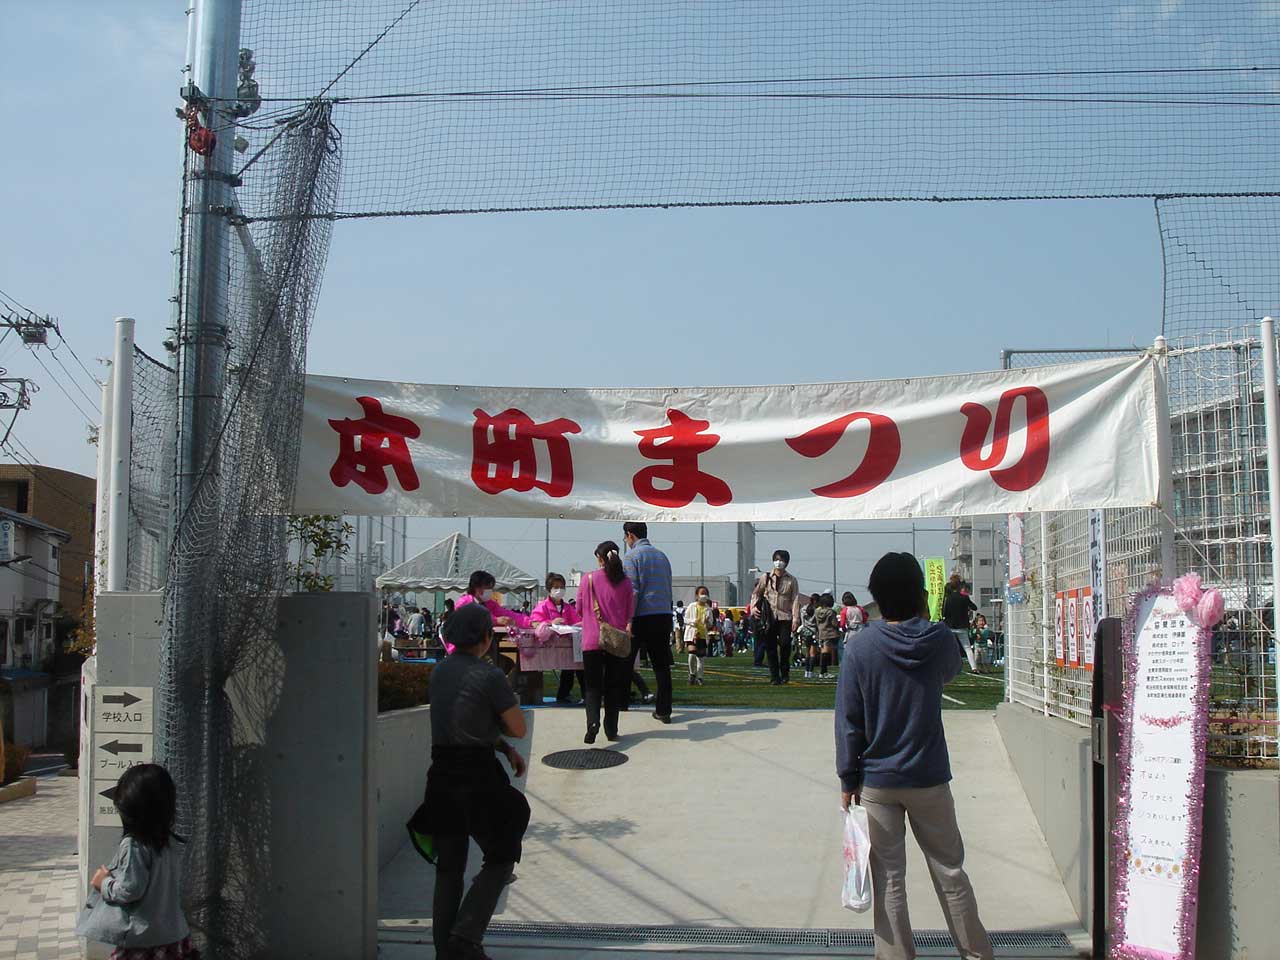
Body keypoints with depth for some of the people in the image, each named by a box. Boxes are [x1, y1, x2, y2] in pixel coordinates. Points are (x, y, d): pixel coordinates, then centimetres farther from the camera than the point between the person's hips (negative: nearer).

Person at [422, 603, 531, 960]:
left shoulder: (440, 671, 8)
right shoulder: (489, 675, -14)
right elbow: (518, 728, -8)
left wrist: (505, 748, 9)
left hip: (441, 774, 7)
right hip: (478, 776, -6)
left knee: (449, 866, 15)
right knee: (500, 859, 10)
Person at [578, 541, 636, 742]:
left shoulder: (588, 579, -4)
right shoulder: (625, 582, 0)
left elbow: (579, 607, 6)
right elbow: (630, 613, 5)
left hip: (592, 640, -1)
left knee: (593, 685, 5)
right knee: (614, 686, 12)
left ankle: (593, 722, -17)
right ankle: (611, 729, 13)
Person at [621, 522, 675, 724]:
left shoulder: (631, 557, -5)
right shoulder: (662, 555, 15)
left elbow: (632, 591, -13)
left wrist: (628, 621, -15)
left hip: (642, 616, -5)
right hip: (664, 615, 5)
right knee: (661, 665, 6)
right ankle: (663, 711, 5)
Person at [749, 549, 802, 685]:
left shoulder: (791, 580, 7)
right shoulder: (765, 577, 10)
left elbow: (795, 599, 1)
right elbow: (756, 593, 17)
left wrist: (795, 618, -8)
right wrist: (754, 607, 0)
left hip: (785, 617, -1)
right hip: (769, 617, 1)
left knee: (785, 643, -15)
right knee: (770, 647, 0)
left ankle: (785, 671, 7)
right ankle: (774, 676, 7)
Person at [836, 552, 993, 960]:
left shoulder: (859, 650, -11)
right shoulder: (940, 640, -8)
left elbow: (848, 721, -8)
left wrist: (848, 779, 0)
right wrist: (925, 618, 20)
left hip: (877, 782, -1)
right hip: (930, 779, 1)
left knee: (889, 880, 8)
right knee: (950, 872, 16)